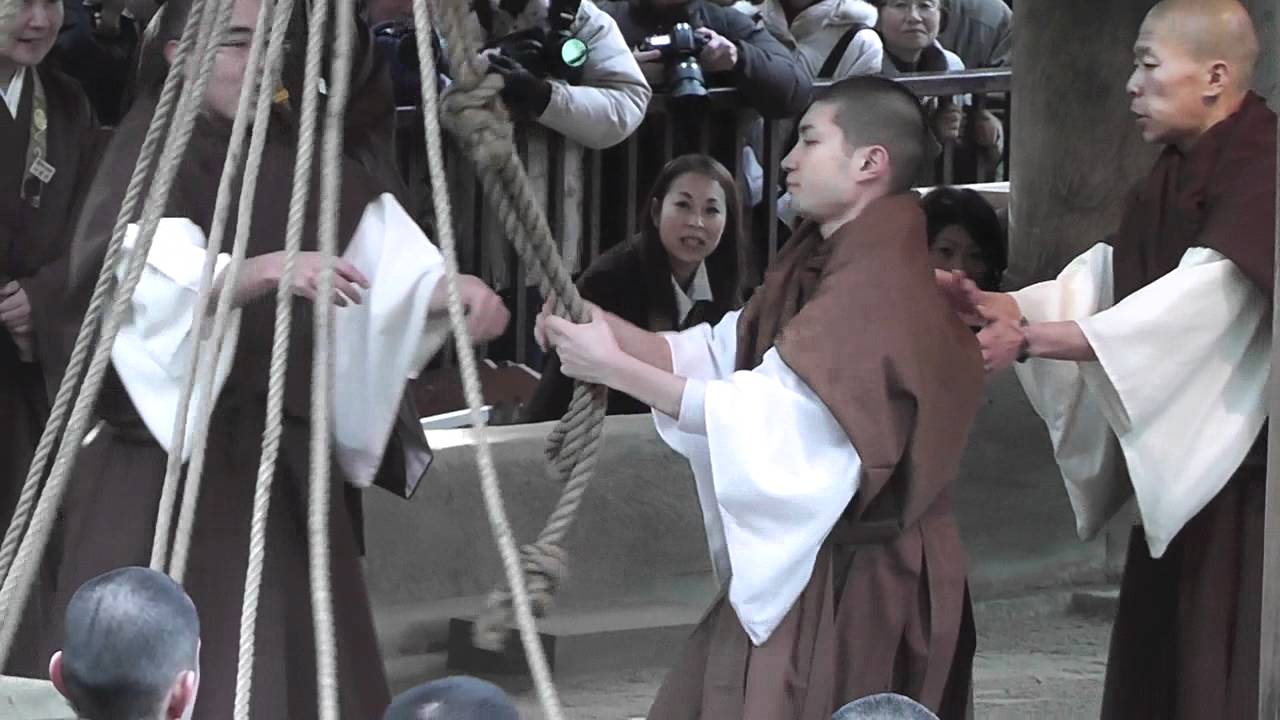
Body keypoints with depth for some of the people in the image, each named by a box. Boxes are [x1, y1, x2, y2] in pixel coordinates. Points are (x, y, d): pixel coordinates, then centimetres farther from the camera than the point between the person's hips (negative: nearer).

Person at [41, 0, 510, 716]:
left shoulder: (301, 156, 10)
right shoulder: (152, 153, -7)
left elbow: (390, 257, -3)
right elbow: (153, 280, -27)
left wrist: (448, 287, -23)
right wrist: (265, 270, -42)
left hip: (284, 464, 5)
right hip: (164, 462, -5)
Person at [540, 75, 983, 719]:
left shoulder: (879, 287, -20)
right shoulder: (819, 267, 11)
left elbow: (766, 415, -25)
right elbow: (719, 354, 8)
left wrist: (615, 369, -22)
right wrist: (607, 328, -8)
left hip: (853, 586, -9)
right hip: (799, 564, 9)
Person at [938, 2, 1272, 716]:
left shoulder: (1260, 169, -18)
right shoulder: (1176, 175, 12)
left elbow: (1196, 304, -27)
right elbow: (1109, 279, 7)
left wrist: (1029, 339, -28)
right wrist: (996, 304, -9)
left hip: (1243, 460, -9)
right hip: (1180, 456, 9)